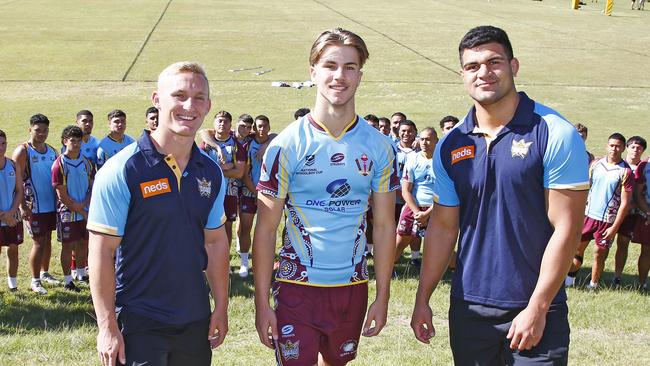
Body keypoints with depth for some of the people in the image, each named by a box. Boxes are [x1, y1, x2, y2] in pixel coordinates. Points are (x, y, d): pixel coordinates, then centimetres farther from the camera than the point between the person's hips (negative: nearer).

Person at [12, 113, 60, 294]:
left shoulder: (52, 151, 9)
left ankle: (45, 273, 28)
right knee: (39, 242, -4)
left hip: (51, 205, 6)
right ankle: (35, 281, 5)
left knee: (47, 239, 14)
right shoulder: (23, 151, -9)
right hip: (34, 206, -6)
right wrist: (23, 206, -19)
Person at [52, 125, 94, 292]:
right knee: (68, 246, 3)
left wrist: (84, 203, -13)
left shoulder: (86, 162, 5)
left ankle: (81, 274, 26)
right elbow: (62, 196, -13)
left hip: (85, 212, 5)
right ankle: (68, 281, 11)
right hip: (67, 213, -5)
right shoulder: (59, 165, -11)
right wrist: (83, 212, -13)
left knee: (83, 243, 12)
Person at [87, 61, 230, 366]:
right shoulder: (122, 170, -12)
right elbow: (101, 252, -12)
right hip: (139, 323, -5)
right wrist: (107, 327, -14)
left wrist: (221, 307, 9)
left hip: (196, 320, 5)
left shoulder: (211, 173, 5)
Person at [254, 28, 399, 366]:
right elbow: (266, 229, -6)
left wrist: (382, 297, 0)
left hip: (352, 286, 3)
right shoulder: (287, 144, -7)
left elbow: (384, 226, 4)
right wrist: (262, 301, -10)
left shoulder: (378, 147, 1)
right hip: (297, 286, -3)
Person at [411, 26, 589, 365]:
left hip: (536, 311, -4)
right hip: (467, 308, 4)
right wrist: (422, 299, 6)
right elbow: (443, 226, 10)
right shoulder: (450, 146, 4)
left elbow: (565, 229, -12)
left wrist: (536, 308, -15)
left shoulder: (555, 134, -10)